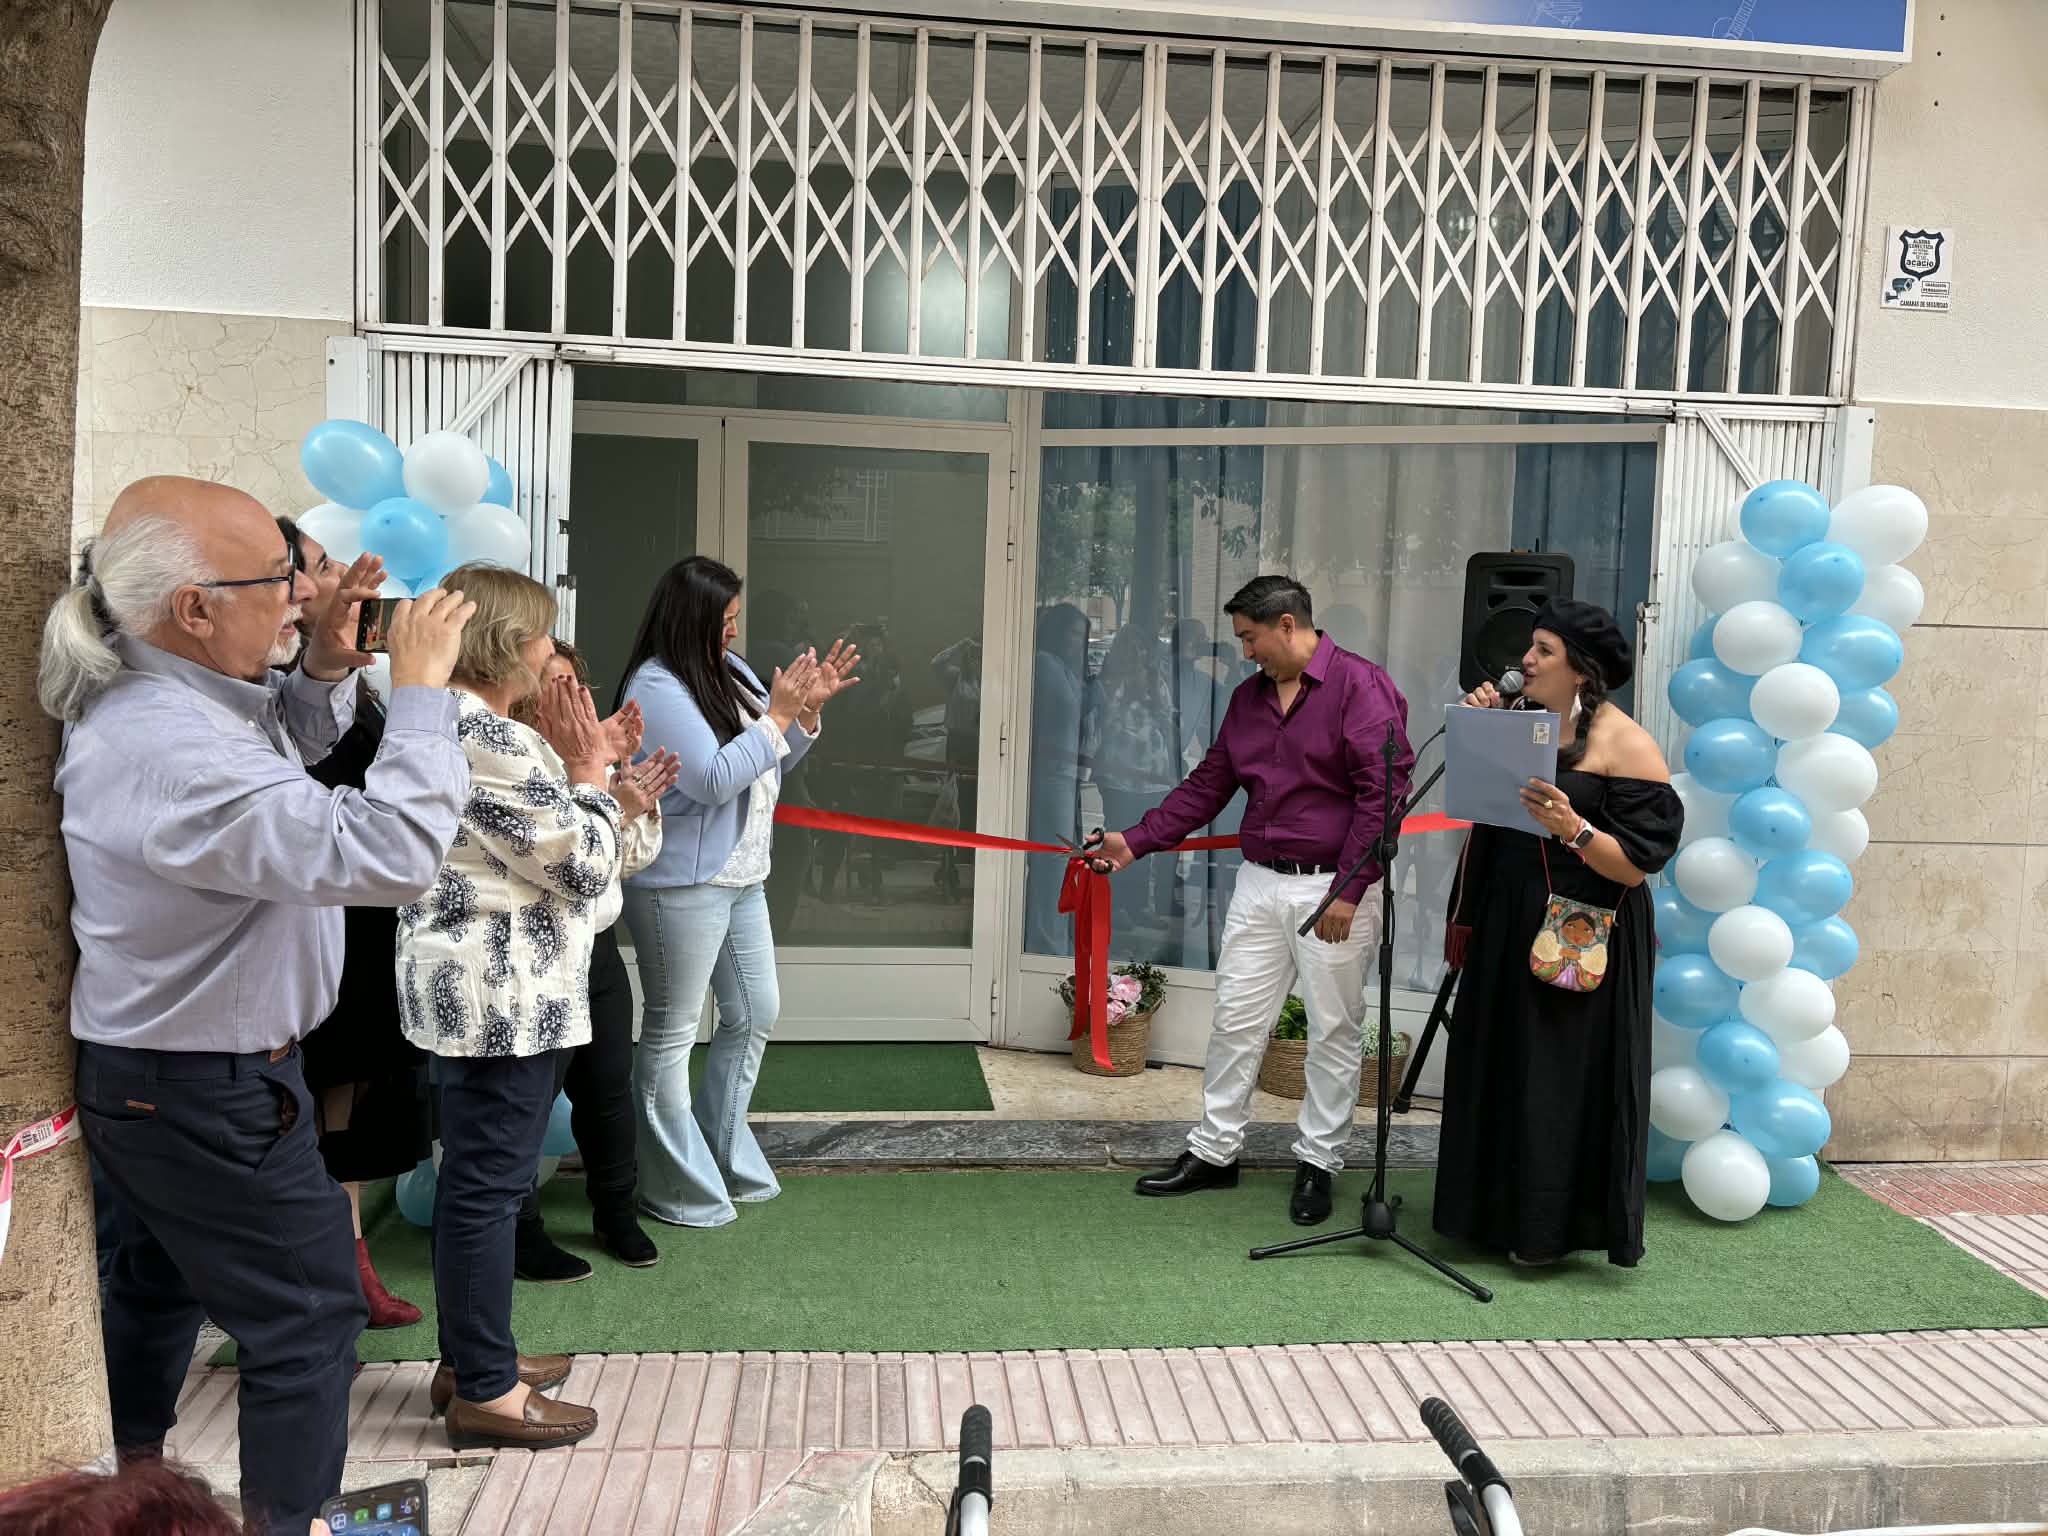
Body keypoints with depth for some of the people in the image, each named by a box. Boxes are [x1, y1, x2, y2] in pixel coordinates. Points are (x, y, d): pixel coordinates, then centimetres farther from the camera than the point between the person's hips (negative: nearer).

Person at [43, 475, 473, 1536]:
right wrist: (422, 687, -29)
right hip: (211, 1099, -11)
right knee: (308, 1321, 3)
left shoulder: (151, 694, -1)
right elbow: (390, 854, -40)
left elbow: (289, 748, 17)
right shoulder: (174, 751, -33)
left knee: (159, 1285, 27)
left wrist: (328, 662, -4)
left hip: (144, 1078, 11)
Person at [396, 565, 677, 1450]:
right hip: (504, 993, -11)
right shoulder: (490, 739, -20)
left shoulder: (456, 724, 14)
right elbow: (582, 865, -18)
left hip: (475, 986, 11)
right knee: (490, 1183, -2)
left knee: (475, 1176, 18)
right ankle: (484, 1393, 9)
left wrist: (617, 797, 10)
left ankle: (469, 1358, 30)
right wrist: (591, 772, -5)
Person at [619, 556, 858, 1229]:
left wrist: (808, 706, -2)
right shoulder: (656, 687, -17)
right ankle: (679, 1189, 16)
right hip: (681, 886, -9)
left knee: (755, 1014, 17)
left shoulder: (731, 670, 7)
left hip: (741, 879, 9)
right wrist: (779, 713, -17)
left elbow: (772, 764, 15)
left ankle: (723, 1156, 34)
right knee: (672, 1032, 4)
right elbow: (715, 779, -22)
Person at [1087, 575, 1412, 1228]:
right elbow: (1207, 785, 15)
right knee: (1235, 1021, 9)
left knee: (1333, 1032, 5)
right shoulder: (1249, 696, 12)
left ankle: (1318, 1161, 18)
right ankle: (1213, 1151, 20)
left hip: (1332, 889, -6)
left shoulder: (1361, 685, -10)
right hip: (1259, 882, 6)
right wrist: (1136, 842, 8)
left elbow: (1383, 793, -15)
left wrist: (1348, 890, -18)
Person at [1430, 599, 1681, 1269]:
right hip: (1509, 927, 7)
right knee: (1502, 1068, 13)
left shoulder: (1626, 744, -11)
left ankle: (1553, 1227, 18)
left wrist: (1573, 828, -31)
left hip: (1581, 941, -7)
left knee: (1562, 1077, 1)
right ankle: (1501, 1210, 28)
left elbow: (1638, 864, -16)